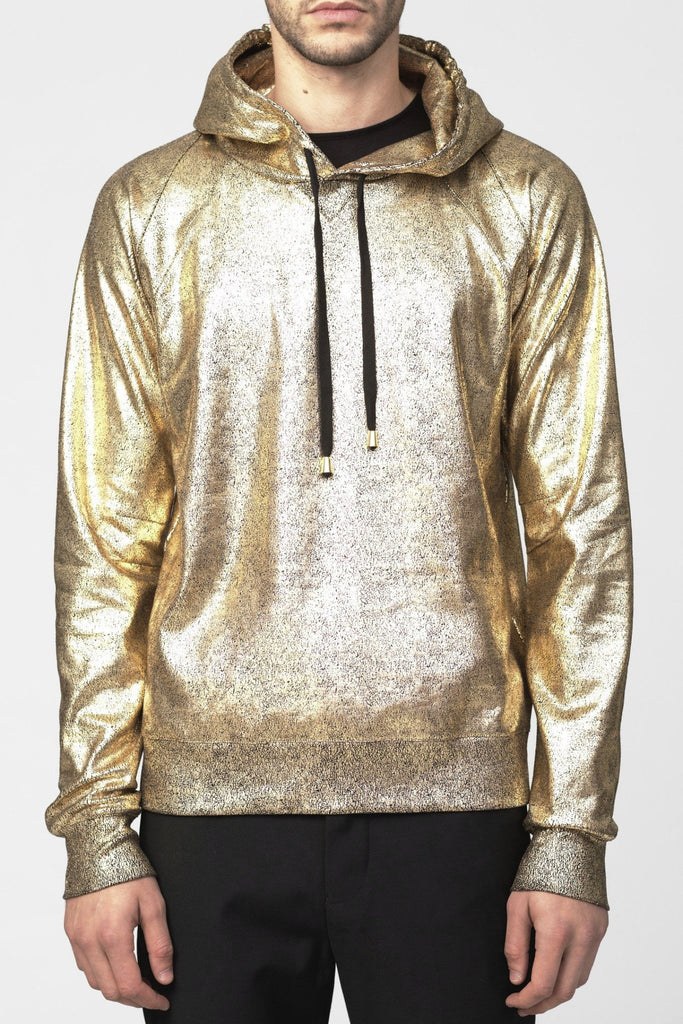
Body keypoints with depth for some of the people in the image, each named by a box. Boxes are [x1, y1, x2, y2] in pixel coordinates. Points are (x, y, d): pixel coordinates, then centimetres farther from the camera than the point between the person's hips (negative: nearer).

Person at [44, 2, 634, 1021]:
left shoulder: (527, 199, 5)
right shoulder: (150, 207, 7)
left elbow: (578, 522, 2)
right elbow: (104, 532, 5)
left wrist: (573, 832, -2)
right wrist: (96, 831, 0)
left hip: (454, 792, 0)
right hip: (211, 795, 1)